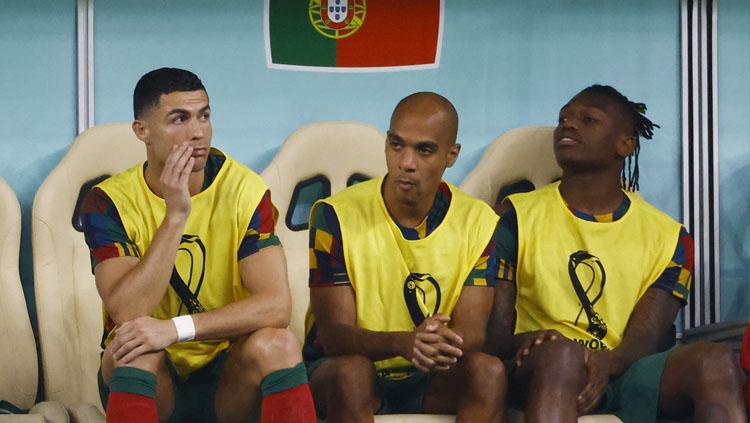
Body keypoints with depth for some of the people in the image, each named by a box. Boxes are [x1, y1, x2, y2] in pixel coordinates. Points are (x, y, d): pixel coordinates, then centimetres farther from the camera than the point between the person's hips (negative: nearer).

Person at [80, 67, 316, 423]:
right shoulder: (109, 202, -10)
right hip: (150, 380, -1)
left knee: (276, 343, -29)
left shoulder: (244, 190, -8)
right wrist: (176, 215, -28)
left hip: (226, 377, 1)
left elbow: (276, 304, -19)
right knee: (138, 346, -33)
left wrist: (176, 329, -31)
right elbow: (127, 313, -23)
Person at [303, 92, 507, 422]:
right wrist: (404, 342, -38)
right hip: (337, 369, -2)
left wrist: (443, 343, -35)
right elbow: (332, 333, -16)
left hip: (429, 381, 3)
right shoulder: (336, 216, -11)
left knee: (488, 371, -28)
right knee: (352, 371, -36)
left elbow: (473, 329, -8)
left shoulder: (478, 222, -2)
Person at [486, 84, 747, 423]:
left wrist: (606, 362, -22)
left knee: (716, 361, -29)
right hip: (544, 371, -2)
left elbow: (647, 339, 2)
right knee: (561, 352, -39)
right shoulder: (517, 219, 10)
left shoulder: (668, 237, 14)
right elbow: (494, 333, 4)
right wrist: (526, 342, -21)